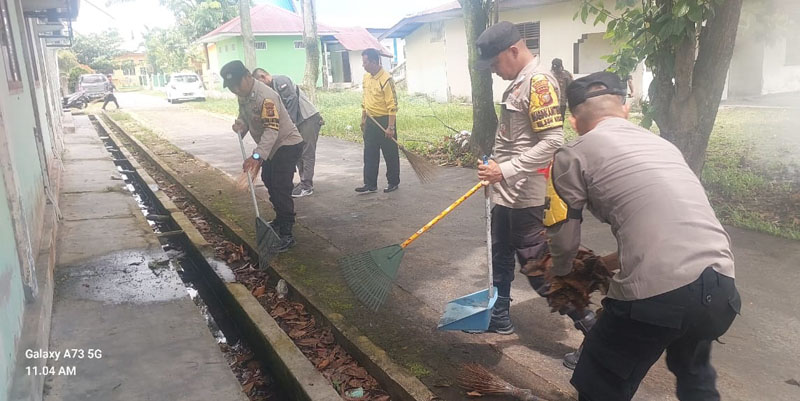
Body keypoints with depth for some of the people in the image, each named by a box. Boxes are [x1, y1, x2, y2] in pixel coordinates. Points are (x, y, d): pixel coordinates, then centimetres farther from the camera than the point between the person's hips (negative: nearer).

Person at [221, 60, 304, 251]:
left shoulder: (266, 96, -31)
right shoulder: (243, 94, -1)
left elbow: (272, 129, -38)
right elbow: (245, 115, 16)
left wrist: (257, 155, -49)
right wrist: (240, 123, -8)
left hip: (287, 144, -10)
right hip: (270, 147, 10)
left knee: (281, 189, -14)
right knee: (269, 182, 21)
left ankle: (286, 234, -8)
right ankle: (280, 220, 39)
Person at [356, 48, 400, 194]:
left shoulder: (386, 79, -18)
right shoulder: (366, 77, 8)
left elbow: (392, 105, -20)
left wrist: (391, 127, -22)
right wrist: (363, 118, 19)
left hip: (384, 120, -8)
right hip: (371, 121, 8)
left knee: (390, 154, 5)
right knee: (369, 154, 8)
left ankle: (393, 183, 18)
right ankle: (370, 185, 13)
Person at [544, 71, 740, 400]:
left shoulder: (574, 154, 3)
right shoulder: (661, 144, 21)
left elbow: (564, 240, 8)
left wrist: (561, 274, 31)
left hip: (656, 294, -6)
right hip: (720, 288, 7)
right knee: (694, 374, 36)